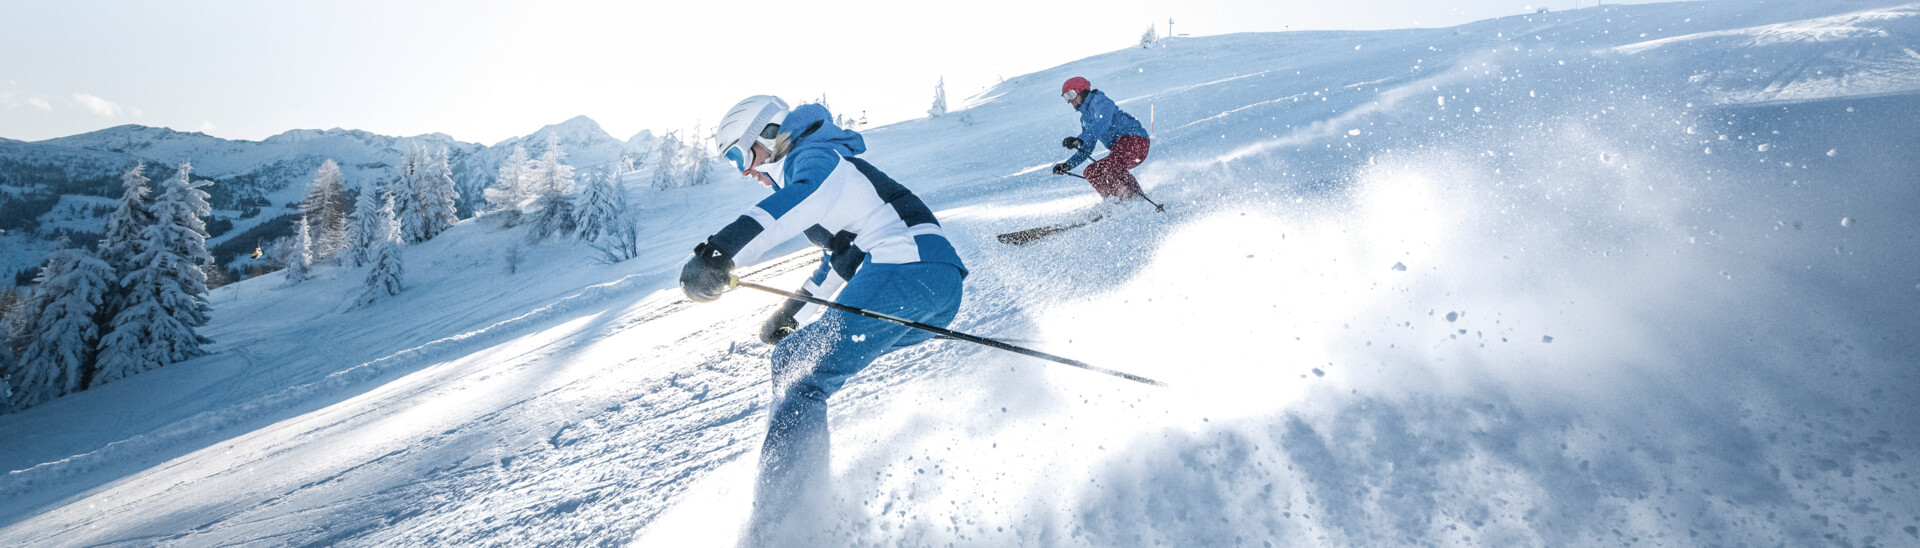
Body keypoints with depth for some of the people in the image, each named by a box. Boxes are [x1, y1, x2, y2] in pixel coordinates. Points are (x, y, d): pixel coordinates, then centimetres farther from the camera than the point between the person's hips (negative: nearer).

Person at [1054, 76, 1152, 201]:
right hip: (1121, 148, 10)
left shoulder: (1099, 100, -1)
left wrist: (1080, 140, -34)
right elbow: (1086, 150, 27)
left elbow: (1102, 124, -22)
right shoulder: (1085, 118, 25)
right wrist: (1067, 165, 15)